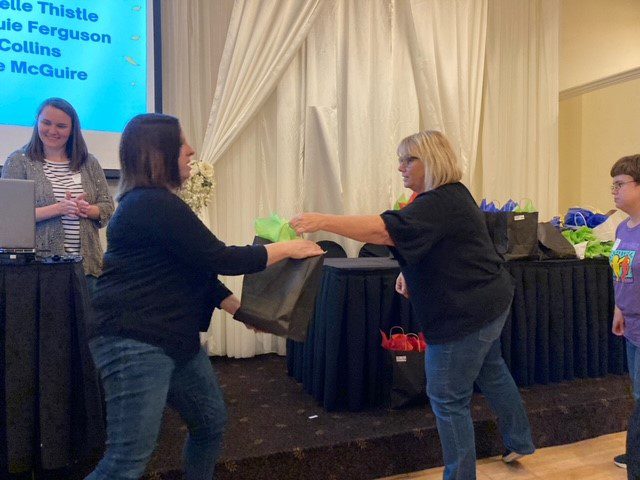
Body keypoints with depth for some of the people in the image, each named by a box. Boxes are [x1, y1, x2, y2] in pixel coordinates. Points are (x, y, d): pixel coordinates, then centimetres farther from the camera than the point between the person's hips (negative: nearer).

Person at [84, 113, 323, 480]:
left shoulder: (156, 203, 14)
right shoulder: (154, 205, -18)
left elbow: (196, 268, 15)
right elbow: (218, 258, -18)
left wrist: (240, 308, 12)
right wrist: (286, 249, -7)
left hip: (174, 338, 11)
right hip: (134, 341, -11)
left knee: (211, 422, 19)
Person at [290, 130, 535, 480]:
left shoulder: (440, 205, -25)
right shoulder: (452, 194, 9)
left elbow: (382, 229, -38)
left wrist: (322, 221, -41)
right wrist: (411, 271, 6)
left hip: (466, 313, -11)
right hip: (487, 302, 11)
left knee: (448, 399, 0)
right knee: (491, 373, 28)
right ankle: (519, 442, 48)